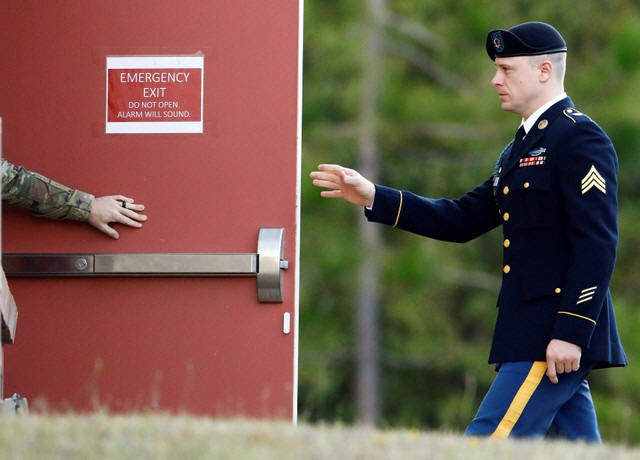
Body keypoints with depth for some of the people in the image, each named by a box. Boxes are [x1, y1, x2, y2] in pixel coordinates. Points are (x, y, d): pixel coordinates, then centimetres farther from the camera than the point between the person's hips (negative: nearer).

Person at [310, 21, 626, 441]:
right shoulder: (522, 147, 21)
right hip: (533, 333, 10)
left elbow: (598, 245, -18)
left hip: (558, 337, -10)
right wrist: (373, 198, 11)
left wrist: (570, 332, -24)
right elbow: (463, 220, 19)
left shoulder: (581, 139, -10)